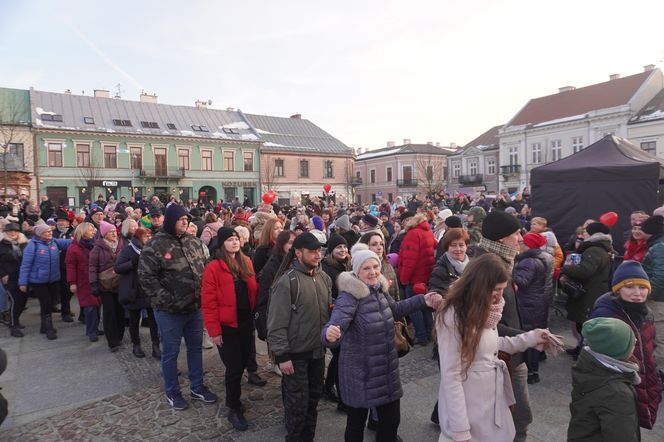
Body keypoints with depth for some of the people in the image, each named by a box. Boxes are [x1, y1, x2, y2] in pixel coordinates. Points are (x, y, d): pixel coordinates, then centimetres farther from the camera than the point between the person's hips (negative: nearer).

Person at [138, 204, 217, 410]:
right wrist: (166, 300, -18)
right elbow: (146, 277, -15)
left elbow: (205, 267, 13)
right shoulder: (155, 245, -13)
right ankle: (172, 392, 30)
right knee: (170, 352, 11)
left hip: (195, 307, 6)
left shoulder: (194, 242, 5)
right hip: (170, 310, -6)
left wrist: (204, 293, 4)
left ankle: (197, 387, 34)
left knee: (196, 347, 18)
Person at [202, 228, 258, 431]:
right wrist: (214, 330, -15)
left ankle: (231, 387, 43)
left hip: (246, 321, 6)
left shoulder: (246, 262, 5)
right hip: (227, 325, -5)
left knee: (243, 362, 16)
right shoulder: (214, 267, -14)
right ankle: (234, 409, 19)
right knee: (234, 366, 2)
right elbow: (209, 302, -14)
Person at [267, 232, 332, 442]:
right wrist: (282, 356, -17)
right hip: (296, 353, -6)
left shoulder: (324, 277, 2)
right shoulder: (287, 281, -18)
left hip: (318, 351, 6)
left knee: (313, 399, 20)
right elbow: (277, 323, -17)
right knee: (298, 403, 6)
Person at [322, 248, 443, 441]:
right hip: (360, 373, -6)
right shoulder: (349, 296, -21)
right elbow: (336, 326, -33)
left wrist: (423, 300, 10)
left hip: (386, 369, 6)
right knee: (357, 422, 11)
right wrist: (330, 334, -57)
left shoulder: (379, 289, 1)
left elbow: (395, 309, 19)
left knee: (391, 419, 18)